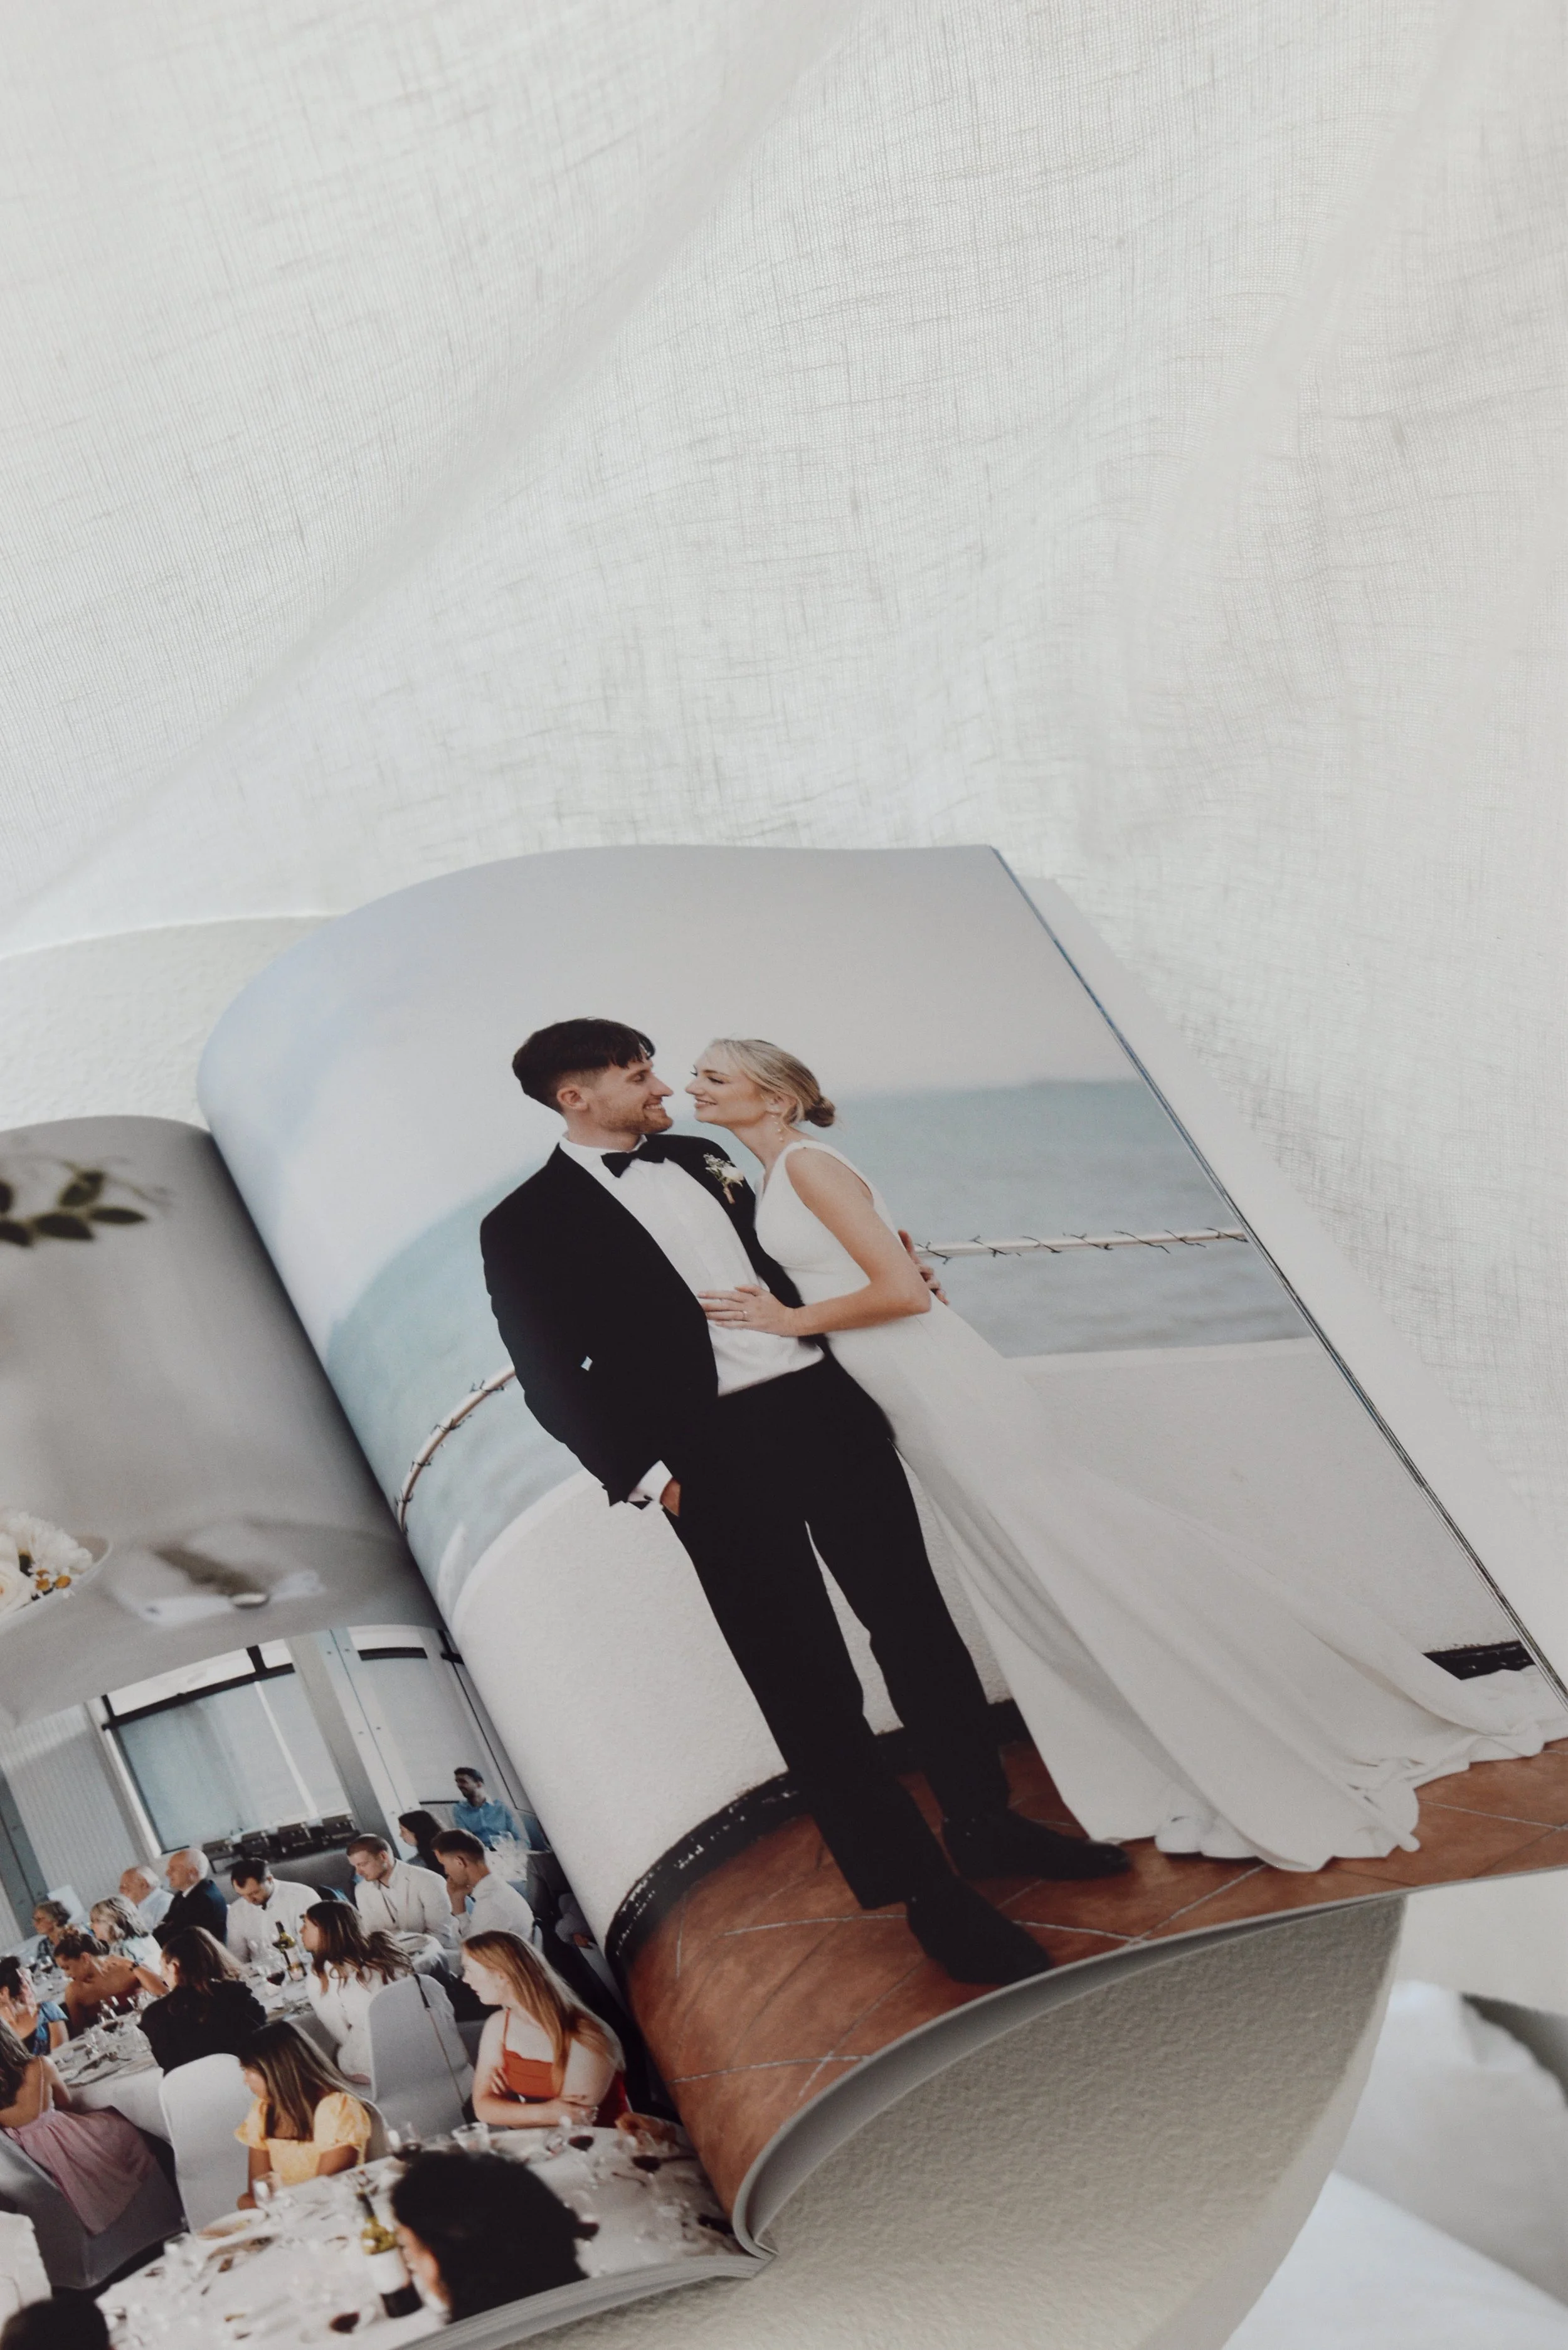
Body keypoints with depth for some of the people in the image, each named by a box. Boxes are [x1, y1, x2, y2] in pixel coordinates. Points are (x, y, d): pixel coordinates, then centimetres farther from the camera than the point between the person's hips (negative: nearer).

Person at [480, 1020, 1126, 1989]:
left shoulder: (699, 1159, 16)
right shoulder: (527, 1227, -3)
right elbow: (554, 1379, -7)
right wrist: (647, 1474, -14)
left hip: (825, 1404, 6)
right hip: (717, 1456, -6)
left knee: (916, 1619, 13)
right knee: (808, 1686, -3)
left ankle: (986, 1822, 29)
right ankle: (932, 1897, 6)